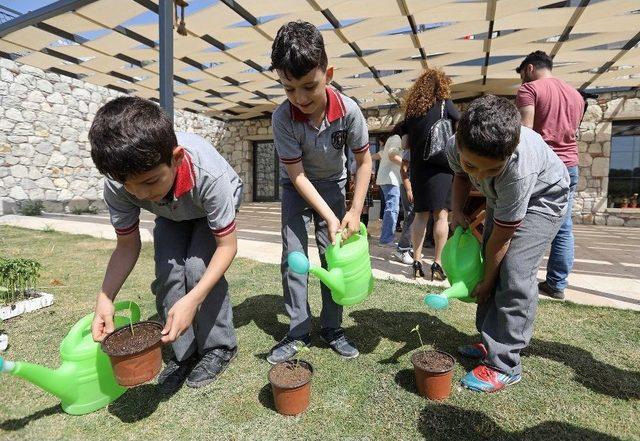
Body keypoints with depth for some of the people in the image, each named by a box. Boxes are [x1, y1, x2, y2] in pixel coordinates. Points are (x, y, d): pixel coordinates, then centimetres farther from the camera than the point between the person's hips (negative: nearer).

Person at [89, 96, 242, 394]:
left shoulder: (209, 174, -43)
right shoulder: (117, 185, -31)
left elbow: (227, 246, -34)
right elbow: (127, 245, -17)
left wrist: (192, 300, -45)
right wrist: (105, 298, -32)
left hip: (214, 205, -3)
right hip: (171, 214, 4)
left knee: (199, 268, -23)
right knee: (167, 271, -16)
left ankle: (220, 347, 0)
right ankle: (183, 351, 6)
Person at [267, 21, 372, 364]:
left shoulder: (348, 111, -26)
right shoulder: (282, 118, -28)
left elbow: (364, 161, -14)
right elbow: (297, 175, -24)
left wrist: (355, 211, -19)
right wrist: (329, 217, -28)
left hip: (332, 184, 1)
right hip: (296, 186, 0)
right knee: (293, 256, -6)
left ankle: (332, 328, 14)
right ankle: (298, 330, 8)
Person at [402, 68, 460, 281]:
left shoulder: (411, 109, 11)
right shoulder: (444, 104, 0)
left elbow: (405, 142, 11)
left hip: (417, 168, 4)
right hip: (441, 166, -4)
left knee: (420, 215, 9)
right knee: (441, 215, 0)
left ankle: (417, 262, 9)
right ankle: (437, 264, 2)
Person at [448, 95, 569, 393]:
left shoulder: (518, 169, -44)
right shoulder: (455, 146, -28)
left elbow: (501, 237, -32)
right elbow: (461, 175, 0)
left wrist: (487, 281, -18)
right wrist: (457, 211, -15)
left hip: (542, 195, -6)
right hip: (501, 197, 7)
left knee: (514, 273, -18)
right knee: (492, 265, 6)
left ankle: (504, 365, -7)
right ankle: (491, 342, 20)